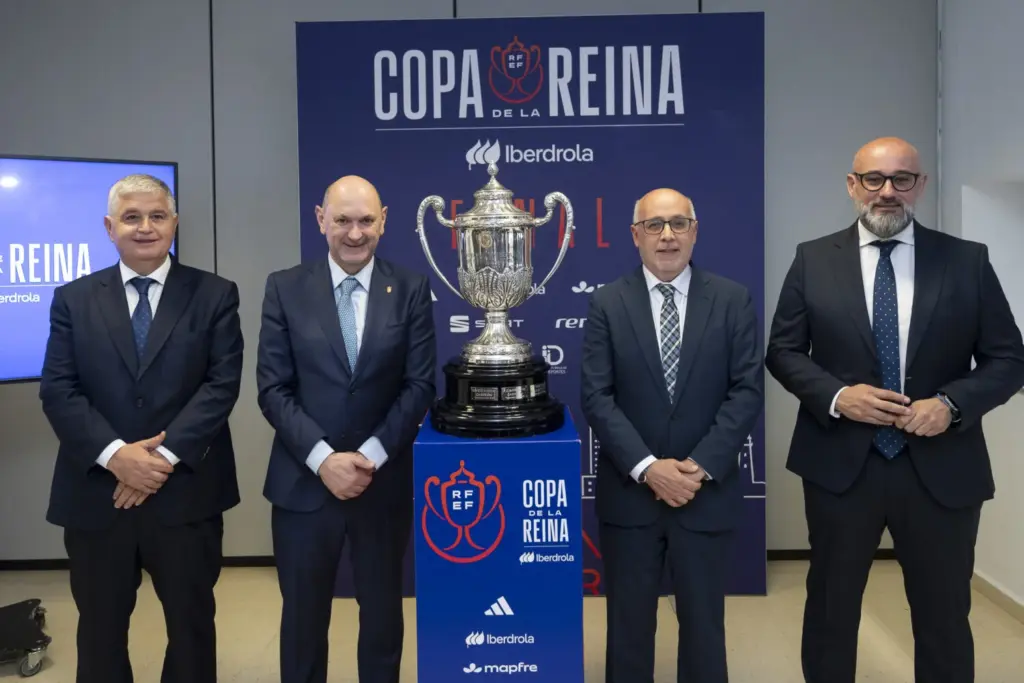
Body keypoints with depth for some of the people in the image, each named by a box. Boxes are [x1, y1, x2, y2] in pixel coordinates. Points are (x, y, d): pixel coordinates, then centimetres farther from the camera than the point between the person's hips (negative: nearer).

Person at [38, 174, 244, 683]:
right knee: (100, 631, 17)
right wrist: (114, 455, -16)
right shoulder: (73, 299, 6)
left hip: (185, 492, -1)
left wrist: (165, 456, -17)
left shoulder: (215, 295, 1)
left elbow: (222, 384, -8)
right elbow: (57, 390, -2)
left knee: (192, 624, 14)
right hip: (96, 493, 2)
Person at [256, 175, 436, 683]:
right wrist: (324, 458, -15)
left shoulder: (411, 289, -1)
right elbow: (273, 389, -5)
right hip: (304, 481, 0)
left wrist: (371, 455, -13)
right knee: (303, 614, 14)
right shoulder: (285, 288, -1)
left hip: (384, 482, 0)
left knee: (382, 611, 16)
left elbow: (420, 386, -4)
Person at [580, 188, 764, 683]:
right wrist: (647, 468, -15)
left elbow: (748, 390, -4)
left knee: (703, 624, 15)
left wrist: (702, 466, -13)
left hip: (707, 492, 1)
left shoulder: (733, 300, 1)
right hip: (629, 493, 0)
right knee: (628, 625, 12)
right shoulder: (607, 304, 0)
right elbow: (596, 396, -6)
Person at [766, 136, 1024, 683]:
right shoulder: (813, 259, 1)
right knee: (831, 607, 15)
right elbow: (782, 352, 2)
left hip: (942, 469, 1)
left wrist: (952, 404, -15)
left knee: (944, 615, 16)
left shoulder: (968, 261, 1)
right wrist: (835, 396, -16)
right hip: (840, 464, 0)